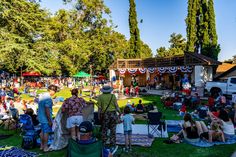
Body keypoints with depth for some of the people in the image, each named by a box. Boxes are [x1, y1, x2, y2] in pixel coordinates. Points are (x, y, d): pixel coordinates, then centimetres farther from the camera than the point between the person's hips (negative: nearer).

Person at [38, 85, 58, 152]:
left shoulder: (41, 95, 8)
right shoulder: (48, 98, -22)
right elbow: (47, 110, -25)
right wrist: (50, 121, -19)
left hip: (41, 117, 9)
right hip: (46, 118, -9)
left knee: (42, 131, 18)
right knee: (46, 132, 1)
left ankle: (42, 146, 28)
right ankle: (45, 147, 11)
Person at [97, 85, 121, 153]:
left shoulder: (100, 97, 0)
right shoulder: (113, 96, 0)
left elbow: (99, 108, -2)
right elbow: (116, 106, -2)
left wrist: (99, 116, 6)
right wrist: (119, 112, 9)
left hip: (105, 115, 0)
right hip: (113, 114, 1)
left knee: (104, 130, 11)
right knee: (113, 131, 9)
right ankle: (112, 146, 16)